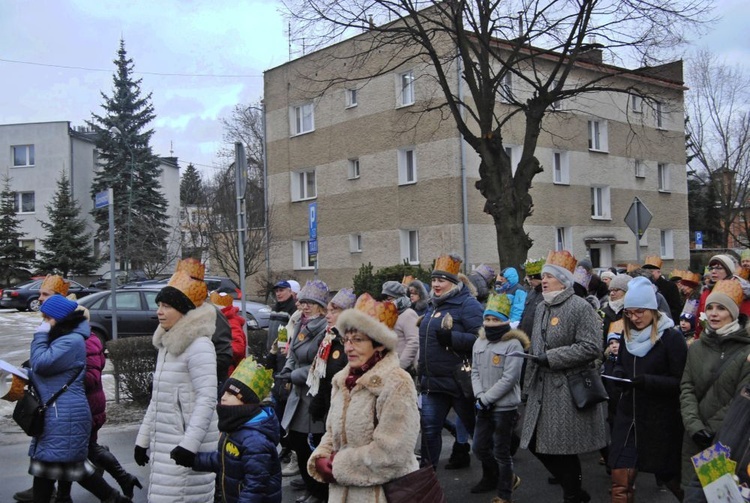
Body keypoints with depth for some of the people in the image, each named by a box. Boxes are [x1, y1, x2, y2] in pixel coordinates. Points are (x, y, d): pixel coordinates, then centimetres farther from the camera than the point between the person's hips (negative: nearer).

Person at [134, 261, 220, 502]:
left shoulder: (199, 346, -13)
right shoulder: (166, 344, 14)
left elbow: (207, 399, -21)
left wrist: (190, 444, -26)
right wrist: (143, 438, 20)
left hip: (186, 444, -8)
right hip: (164, 444, 8)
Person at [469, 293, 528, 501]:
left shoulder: (513, 344, -13)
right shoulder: (479, 343, 9)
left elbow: (509, 379, -18)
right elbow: (475, 372, 9)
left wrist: (486, 399, -17)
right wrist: (479, 396, -8)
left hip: (505, 407, -7)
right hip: (484, 407, 7)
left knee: (501, 452, 2)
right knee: (480, 448, 15)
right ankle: (492, 479, 40)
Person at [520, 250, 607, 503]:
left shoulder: (580, 307, -11)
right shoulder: (541, 308, 14)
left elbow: (592, 347, -20)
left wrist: (551, 357, -20)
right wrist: (529, 384, 19)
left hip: (569, 390, -8)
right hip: (543, 389, 8)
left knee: (564, 448, -1)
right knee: (537, 444, 10)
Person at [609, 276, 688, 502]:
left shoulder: (672, 338, -13)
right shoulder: (628, 334, 7)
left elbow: (681, 382, -14)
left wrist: (648, 381, -27)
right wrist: (618, 372, -3)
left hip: (660, 420, -5)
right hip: (628, 415, 5)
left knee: (668, 475, 14)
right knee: (620, 479, 3)